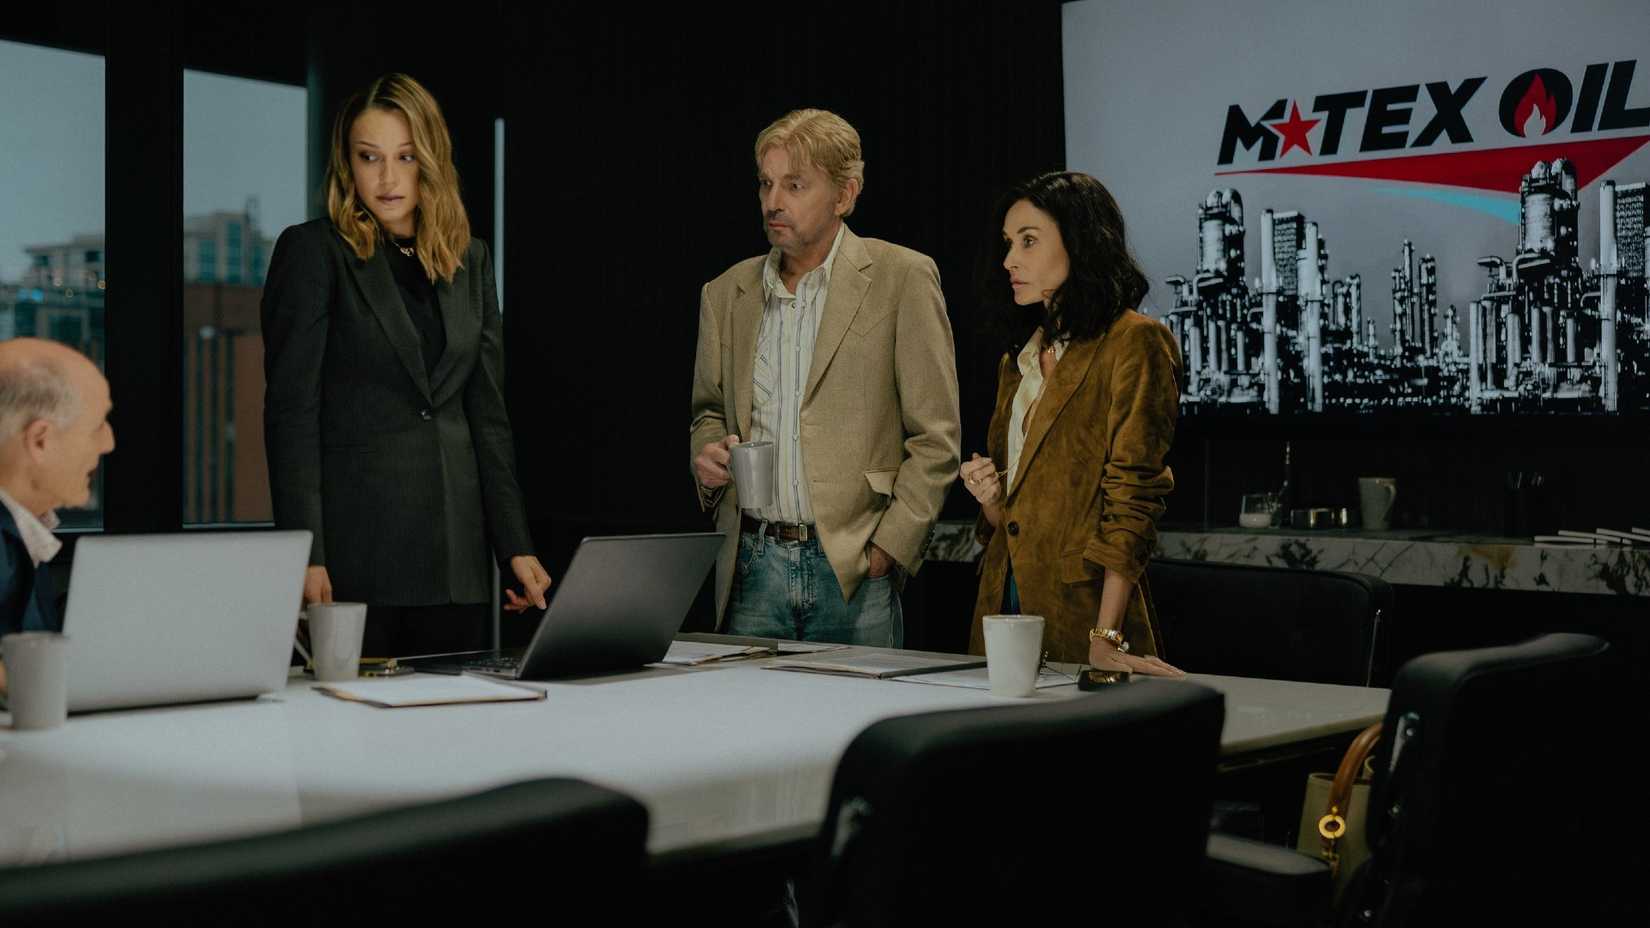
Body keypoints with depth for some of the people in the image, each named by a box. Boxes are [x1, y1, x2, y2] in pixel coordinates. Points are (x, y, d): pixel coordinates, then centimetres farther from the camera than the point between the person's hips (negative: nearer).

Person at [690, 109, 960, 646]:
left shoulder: (902, 278, -2)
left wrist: (888, 548, -10)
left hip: (854, 568, -3)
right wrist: (708, 453, 1)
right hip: (752, 567, 4)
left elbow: (935, 438, -4)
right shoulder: (726, 294, 11)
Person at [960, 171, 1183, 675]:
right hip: (1003, 602, 7)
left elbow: (1132, 496, -15)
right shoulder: (1018, 362, 16)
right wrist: (990, 498, -2)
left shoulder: (1134, 342, -7)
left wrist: (1107, 636, -21)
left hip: (1081, 613, -7)